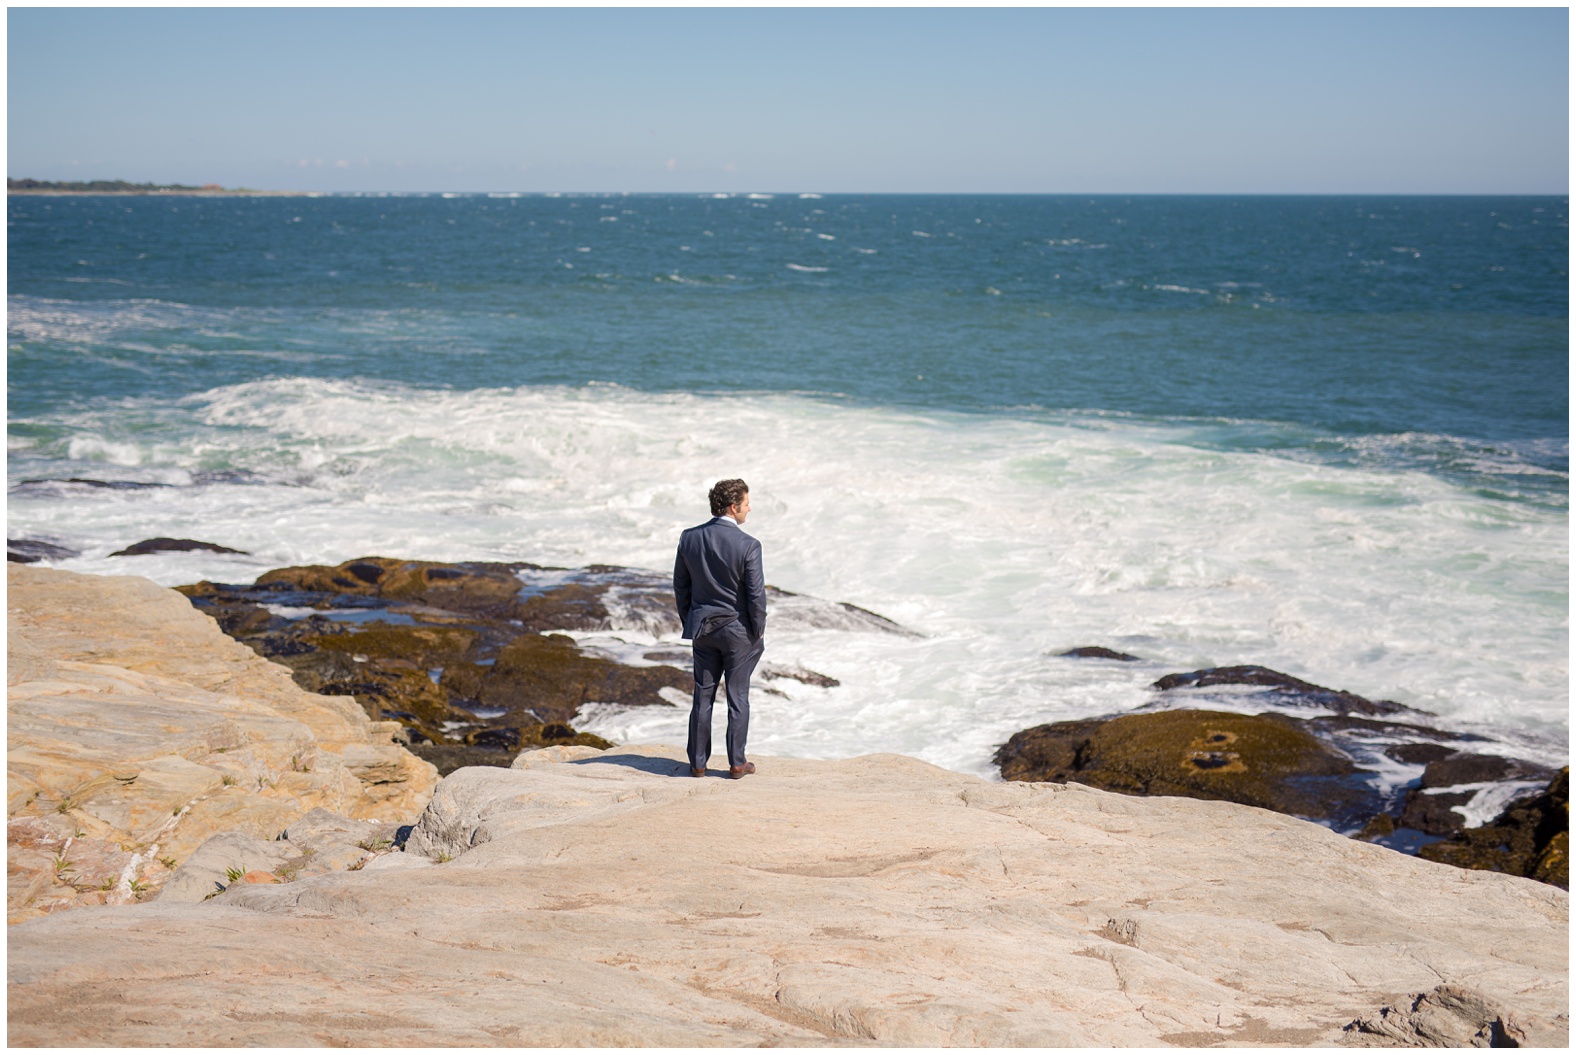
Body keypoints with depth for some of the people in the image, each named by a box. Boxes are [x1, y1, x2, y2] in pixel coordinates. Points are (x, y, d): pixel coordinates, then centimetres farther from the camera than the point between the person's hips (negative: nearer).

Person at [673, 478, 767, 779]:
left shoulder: (689, 538, -4)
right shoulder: (747, 545, -19)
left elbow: (680, 585, 4)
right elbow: (756, 595, -15)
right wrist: (758, 632, 0)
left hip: (702, 628, 4)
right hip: (738, 630, -4)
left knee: (703, 696, 12)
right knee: (738, 697, 7)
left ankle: (698, 762, 18)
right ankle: (737, 763, 13)